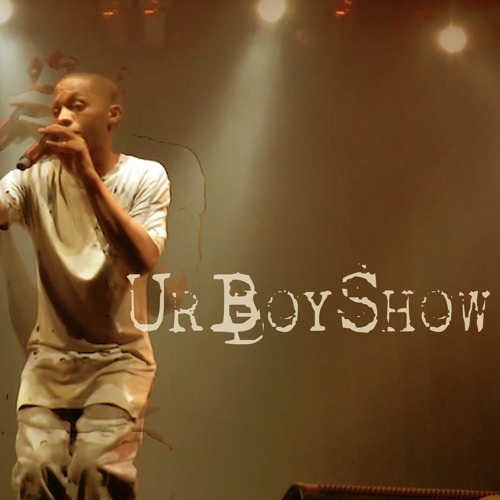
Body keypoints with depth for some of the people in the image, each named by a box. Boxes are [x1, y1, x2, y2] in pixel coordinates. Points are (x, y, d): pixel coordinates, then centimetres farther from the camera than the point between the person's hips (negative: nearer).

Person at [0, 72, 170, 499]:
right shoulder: (36, 178, -2)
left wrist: (90, 177, -27)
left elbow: (143, 259, -22)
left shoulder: (145, 177, -7)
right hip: (51, 353, 2)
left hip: (119, 354, -2)